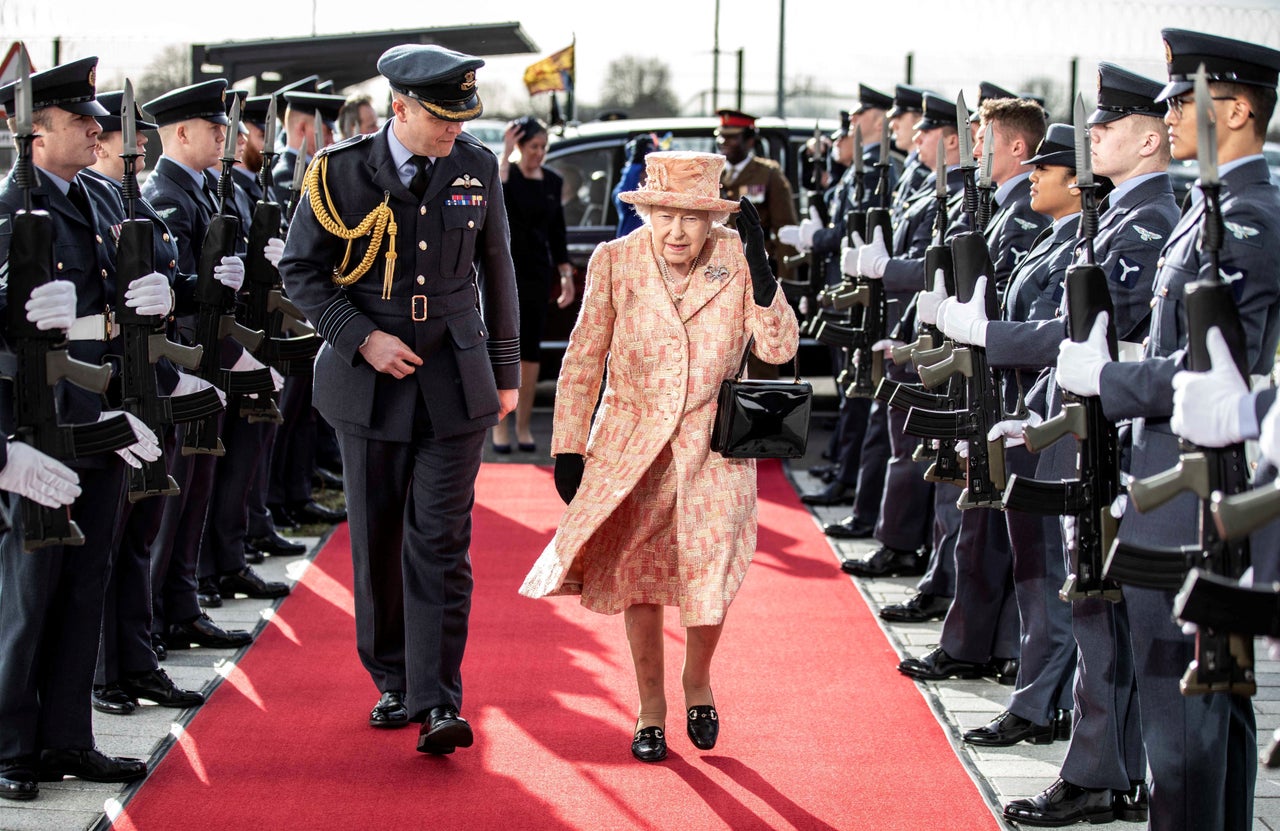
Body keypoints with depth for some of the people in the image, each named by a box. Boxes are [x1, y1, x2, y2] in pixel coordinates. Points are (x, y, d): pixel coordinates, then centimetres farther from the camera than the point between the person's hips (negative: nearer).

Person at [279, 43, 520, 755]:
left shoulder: (477, 168, 1)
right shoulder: (342, 172, -6)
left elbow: (496, 271, 12)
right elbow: (301, 270, 0)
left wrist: (506, 371, 15)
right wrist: (363, 339, -12)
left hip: (455, 383, 0)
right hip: (369, 384, 0)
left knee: (441, 542, -7)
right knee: (377, 541, 8)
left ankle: (438, 703, -10)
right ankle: (393, 682, 24)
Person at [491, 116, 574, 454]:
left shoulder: (552, 181, 8)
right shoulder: (507, 173, -5)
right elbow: (494, 194, -29)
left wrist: (566, 275, 11)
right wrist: (506, 152, -26)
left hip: (537, 273, 4)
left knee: (531, 350, 5)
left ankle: (524, 426, 12)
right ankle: (499, 426, 2)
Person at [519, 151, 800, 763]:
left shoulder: (736, 262, -7)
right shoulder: (615, 261, -6)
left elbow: (779, 349, -13)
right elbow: (583, 361, 0)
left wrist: (761, 272, -24)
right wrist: (568, 448, -2)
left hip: (712, 445, -1)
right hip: (632, 446, 1)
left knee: (710, 578, -9)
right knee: (638, 577, 7)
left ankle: (697, 678, 21)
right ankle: (650, 708, 25)